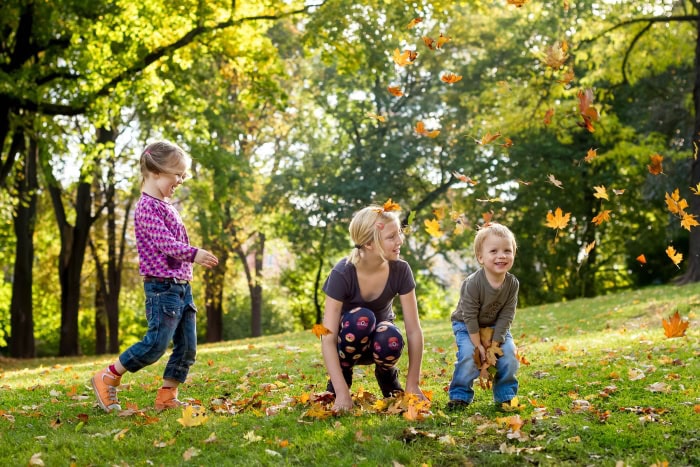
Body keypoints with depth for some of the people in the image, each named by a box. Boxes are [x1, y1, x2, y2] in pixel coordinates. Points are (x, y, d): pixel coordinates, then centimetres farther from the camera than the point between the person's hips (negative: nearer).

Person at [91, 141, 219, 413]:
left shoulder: (166, 206, 18)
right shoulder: (147, 207, -12)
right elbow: (164, 244, -24)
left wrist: (195, 258, 16)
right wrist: (194, 254, -34)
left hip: (182, 286, 10)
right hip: (162, 287, -9)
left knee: (187, 347, 6)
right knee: (156, 343, -11)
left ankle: (167, 396, 14)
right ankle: (107, 379, 5)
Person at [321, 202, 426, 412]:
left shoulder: (400, 270, -21)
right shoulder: (343, 274, -29)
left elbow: (414, 330, -18)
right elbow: (328, 339, -32)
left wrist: (412, 384, -23)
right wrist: (342, 393, -40)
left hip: (377, 340, 2)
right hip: (349, 339, -2)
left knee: (391, 340, -36)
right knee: (361, 318, -37)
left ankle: (386, 373, 0)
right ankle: (339, 378, -11)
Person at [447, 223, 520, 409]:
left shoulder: (512, 284, -17)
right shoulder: (473, 283, -30)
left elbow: (506, 315, -12)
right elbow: (469, 316, -24)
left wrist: (495, 342, -17)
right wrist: (478, 344, -20)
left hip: (496, 327, 4)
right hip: (466, 326, -4)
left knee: (509, 354, -12)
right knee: (468, 355, -23)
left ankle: (505, 395, 6)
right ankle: (460, 396, -5)